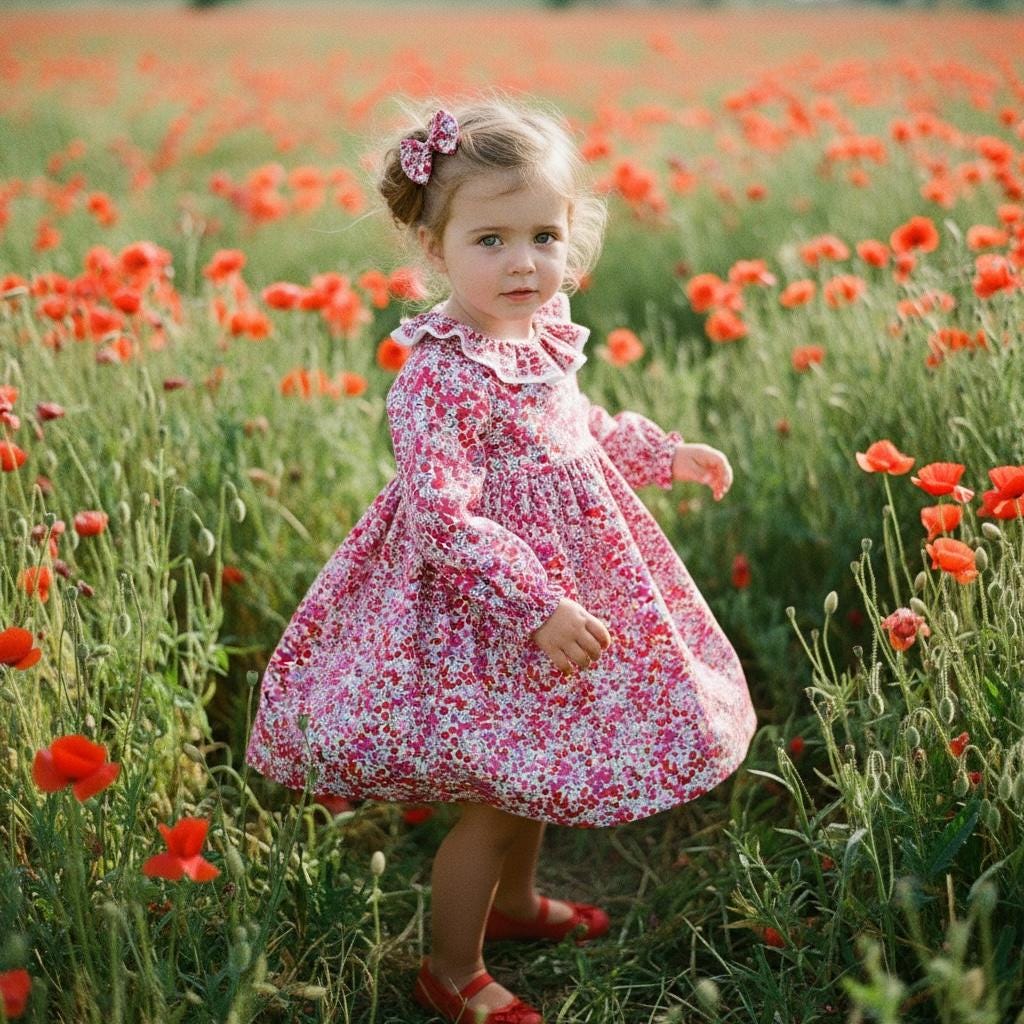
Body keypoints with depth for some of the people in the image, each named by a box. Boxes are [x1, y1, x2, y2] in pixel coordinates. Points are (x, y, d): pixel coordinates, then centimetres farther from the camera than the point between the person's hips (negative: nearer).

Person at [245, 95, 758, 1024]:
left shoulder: (541, 334, 2)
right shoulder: (439, 377, -26)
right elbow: (442, 517, -30)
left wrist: (670, 454, 24)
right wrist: (537, 606, -33)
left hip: (557, 585, 9)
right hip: (481, 608, -9)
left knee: (541, 768, 24)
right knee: (503, 793, 2)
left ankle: (514, 899, 50)